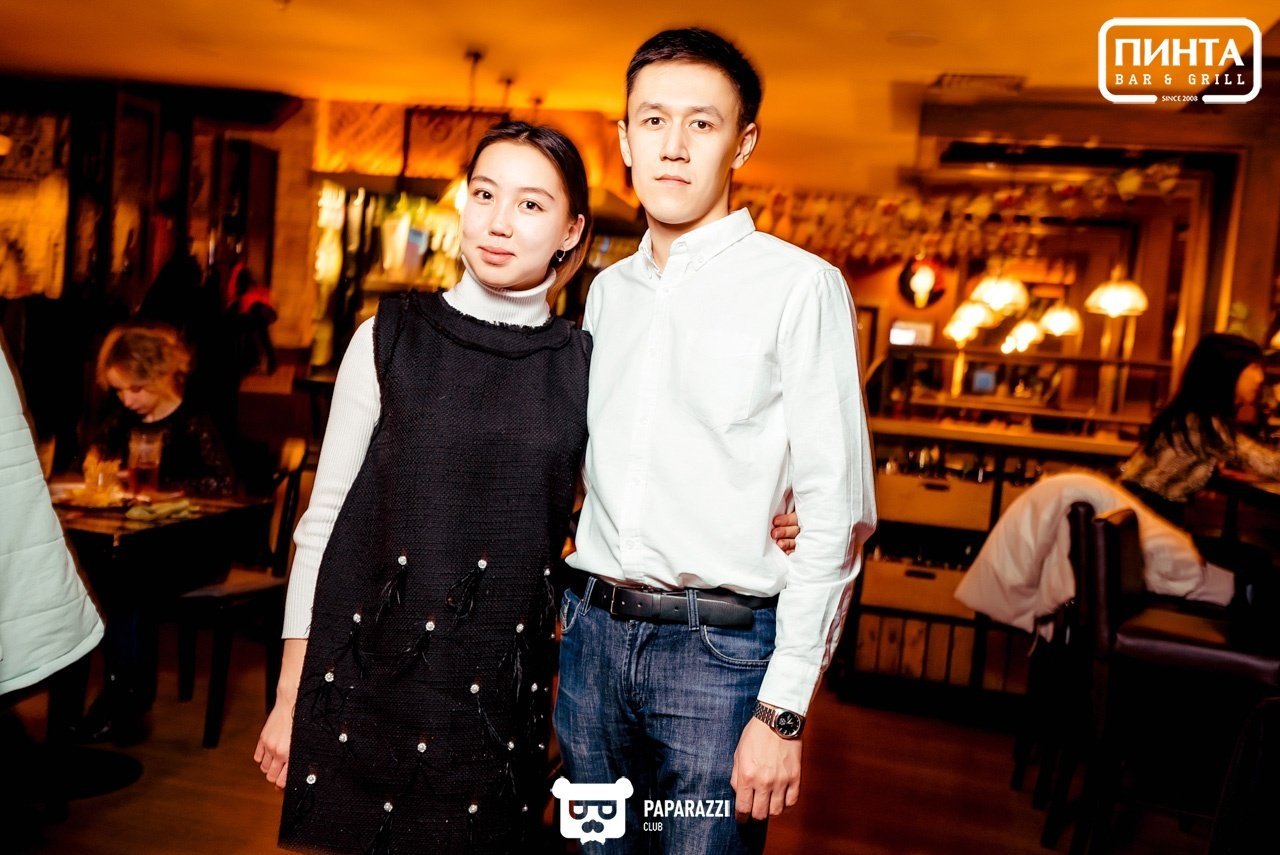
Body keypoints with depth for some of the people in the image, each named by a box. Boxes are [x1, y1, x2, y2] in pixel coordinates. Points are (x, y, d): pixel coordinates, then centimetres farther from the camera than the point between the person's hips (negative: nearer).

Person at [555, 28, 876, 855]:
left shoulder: (799, 286, -8)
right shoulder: (609, 290, 10)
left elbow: (836, 510, -11)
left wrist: (783, 708, -14)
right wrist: (577, 609, 10)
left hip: (720, 647, -5)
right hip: (593, 631, 5)